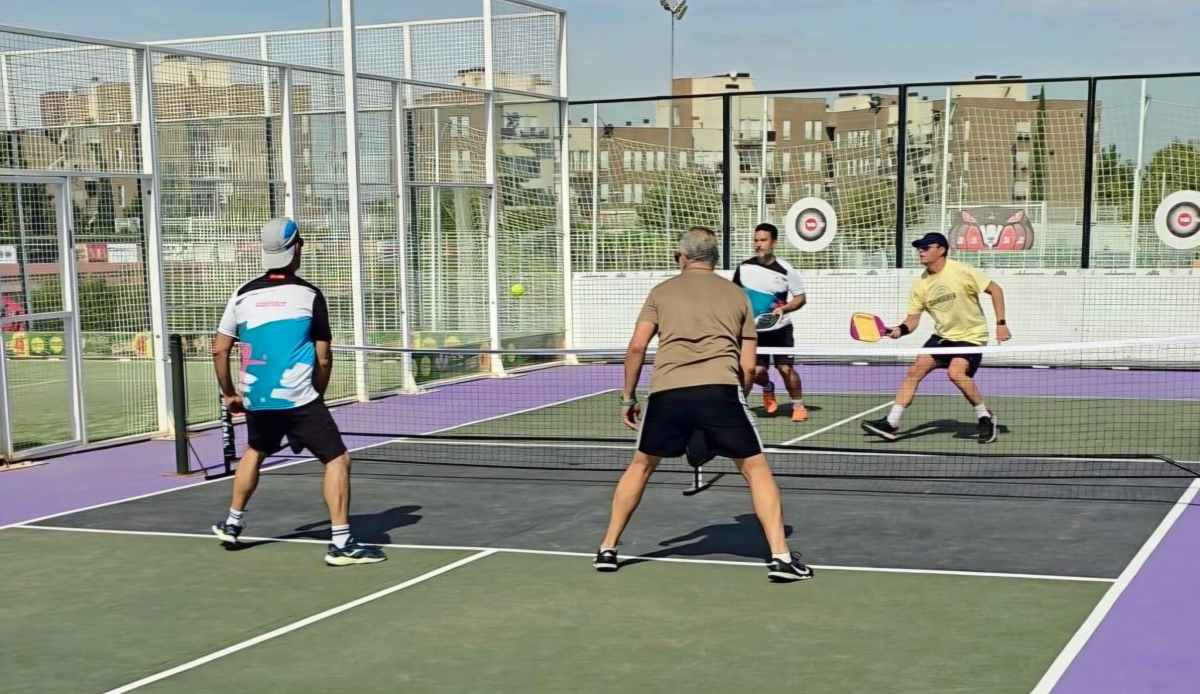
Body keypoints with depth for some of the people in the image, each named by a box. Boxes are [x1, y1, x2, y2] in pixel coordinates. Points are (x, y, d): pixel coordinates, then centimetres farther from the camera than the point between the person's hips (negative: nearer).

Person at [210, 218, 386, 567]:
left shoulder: (243, 294, 7)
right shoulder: (309, 295, -4)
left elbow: (219, 350, 11)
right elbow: (323, 358, -2)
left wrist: (228, 393, 23)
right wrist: (317, 394, 13)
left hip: (256, 400, 6)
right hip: (299, 399, -6)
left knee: (255, 452, 31)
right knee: (337, 459, -1)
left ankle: (232, 524, 41)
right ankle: (340, 543, -9)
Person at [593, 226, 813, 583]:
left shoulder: (662, 292, 19)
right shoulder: (736, 295, 20)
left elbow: (637, 347, 9)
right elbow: (748, 366, 15)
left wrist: (628, 397, 18)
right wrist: (736, 404, 28)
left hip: (666, 391, 1)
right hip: (720, 389, -1)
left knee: (641, 465, 23)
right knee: (756, 468, 10)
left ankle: (607, 550, 26)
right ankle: (780, 556, 0)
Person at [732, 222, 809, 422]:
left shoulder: (785, 270, -11)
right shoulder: (744, 267, -3)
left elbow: (801, 298, -5)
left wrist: (784, 308, -21)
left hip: (779, 329, -2)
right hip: (754, 329, 2)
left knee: (786, 368, -8)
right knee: (757, 371, -4)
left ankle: (798, 406, 12)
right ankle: (768, 388, 32)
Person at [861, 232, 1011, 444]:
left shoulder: (961, 271, -16)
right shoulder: (920, 284, -1)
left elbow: (995, 289, -10)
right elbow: (913, 318, 1)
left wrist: (1001, 323, -15)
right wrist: (901, 329, -22)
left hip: (971, 335, -6)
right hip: (942, 336, 6)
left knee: (956, 373, -29)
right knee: (914, 371, -4)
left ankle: (985, 417, -9)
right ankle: (892, 423, -1)